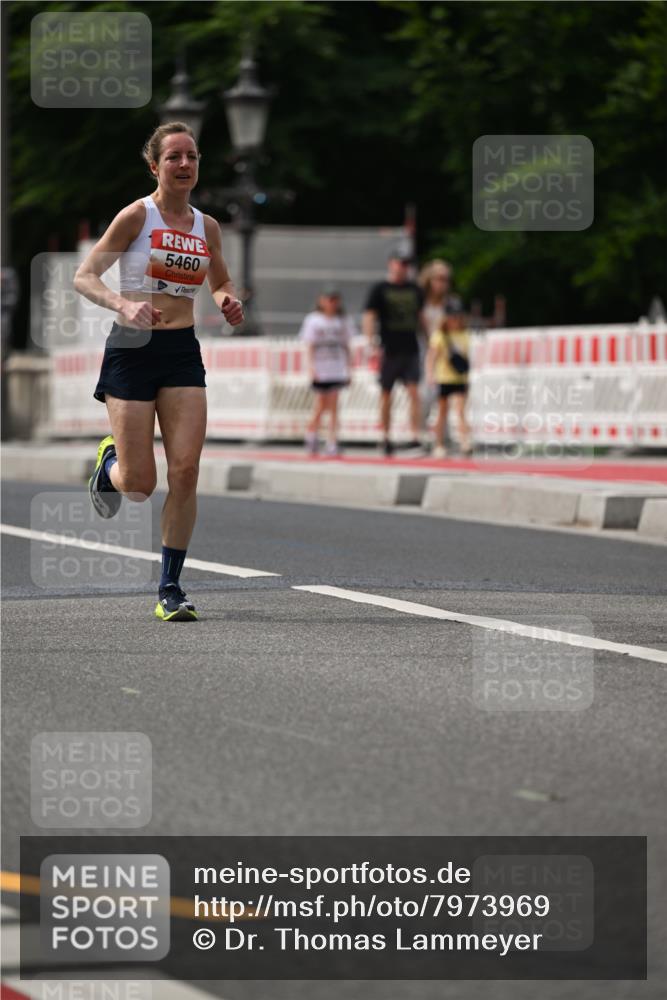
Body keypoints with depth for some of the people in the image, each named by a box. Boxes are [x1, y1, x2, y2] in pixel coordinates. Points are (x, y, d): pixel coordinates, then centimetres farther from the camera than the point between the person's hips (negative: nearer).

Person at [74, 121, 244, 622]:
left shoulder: (207, 226, 8)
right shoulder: (137, 215, -7)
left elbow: (223, 286, 23)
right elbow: (84, 276, -8)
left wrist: (229, 303, -1)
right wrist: (123, 305, -26)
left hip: (183, 354, 4)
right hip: (132, 350, -4)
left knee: (185, 473, -8)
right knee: (139, 486, -4)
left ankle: (171, 587, 2)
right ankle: (111, 460, 35)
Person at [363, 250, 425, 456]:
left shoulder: (414, 289, 13)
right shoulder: (379, 289, -1)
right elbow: (369, 317, -6)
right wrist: (372, 344, -17)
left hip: (410, 350, 2)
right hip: (389, 351, -2)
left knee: (414, 392, -11)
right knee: (386, 395, 6)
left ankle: (416, 436, -17)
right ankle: (386, 437, 18)